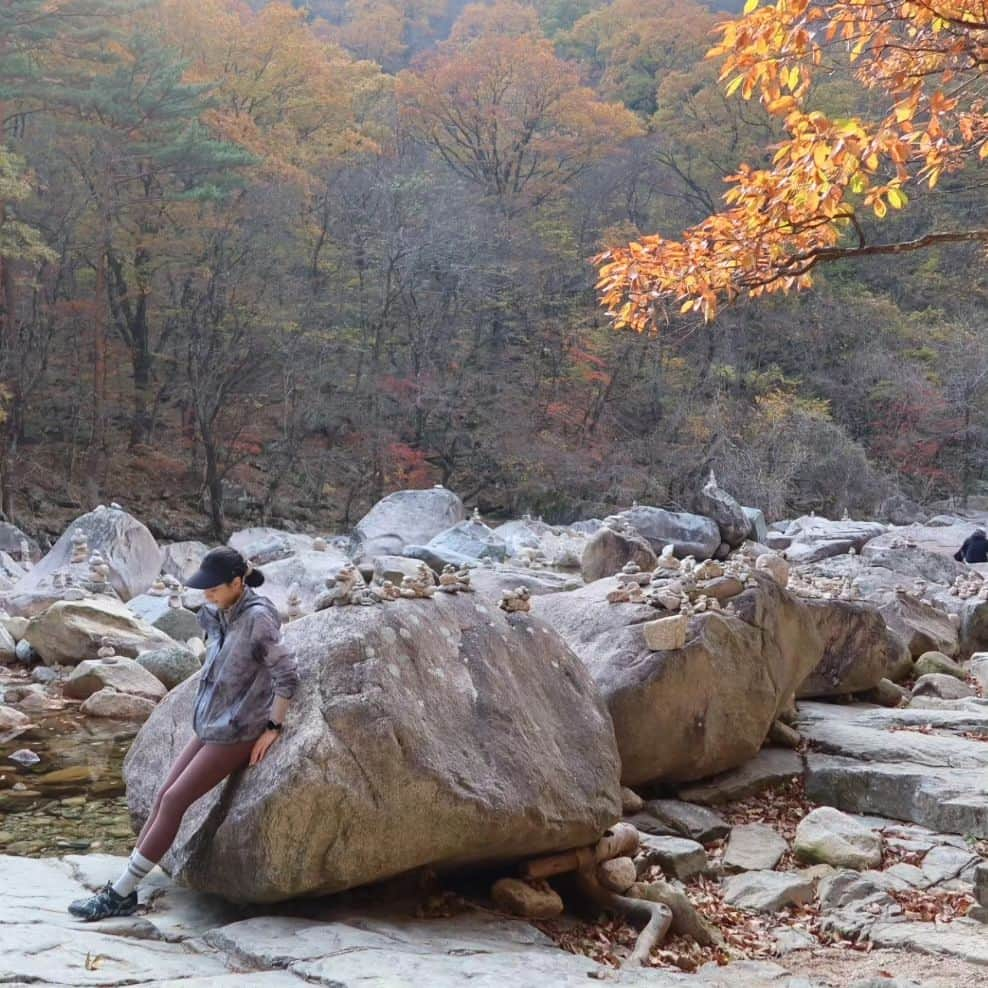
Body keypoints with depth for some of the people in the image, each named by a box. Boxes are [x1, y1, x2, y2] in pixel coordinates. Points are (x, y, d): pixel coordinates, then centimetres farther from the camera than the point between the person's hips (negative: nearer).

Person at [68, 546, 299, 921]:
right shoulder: (220, 614, 6)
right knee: (163, 797, 2)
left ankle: (120, 893, -1)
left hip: (235, 733, -8)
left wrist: (273, 727, -15)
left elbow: (287, 674, -19)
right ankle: (122, 890, 5)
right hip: (210, 725, 8)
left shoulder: (257, 617, -18)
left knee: (173, 802, -9)